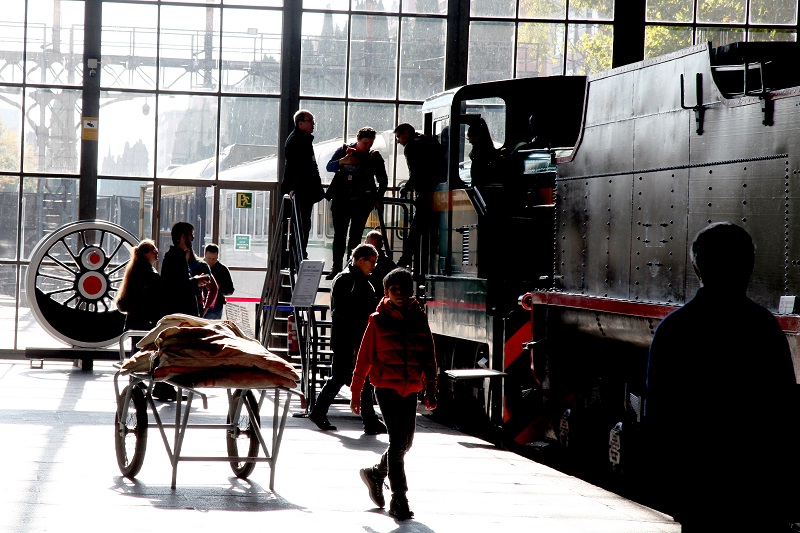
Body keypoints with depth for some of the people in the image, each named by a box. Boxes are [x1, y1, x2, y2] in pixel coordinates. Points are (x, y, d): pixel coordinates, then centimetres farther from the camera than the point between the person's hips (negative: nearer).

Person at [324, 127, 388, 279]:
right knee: (339, 234, -1)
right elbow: (329, 167, -3)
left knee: (355, 235, -2)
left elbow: (383, 180, 12)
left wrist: (378, 198, 2)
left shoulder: (374, 157, 4)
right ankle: (336, 268, 2)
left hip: (362, 201, 0)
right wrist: (342, 161, -21)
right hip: (341, 199, 0)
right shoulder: (344, 150, 4)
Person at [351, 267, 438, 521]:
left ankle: (376, 473, 39)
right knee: (398, 440, -11)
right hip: (387, 387, -5)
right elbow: (364, 357, 0)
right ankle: (399, 501, -5)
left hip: (411, 389, 5)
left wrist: (430, 389, 8)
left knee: (405, 441, 13)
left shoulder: (419, 318, 5)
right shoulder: (378, 320, -4)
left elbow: (429, 356, 11)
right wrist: (356, 392, 2)